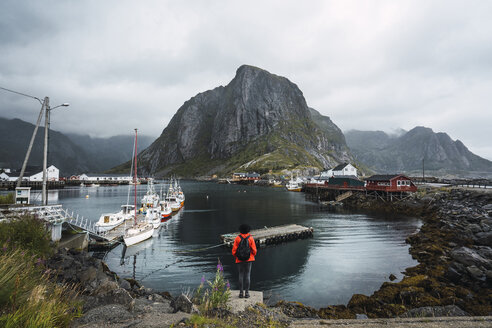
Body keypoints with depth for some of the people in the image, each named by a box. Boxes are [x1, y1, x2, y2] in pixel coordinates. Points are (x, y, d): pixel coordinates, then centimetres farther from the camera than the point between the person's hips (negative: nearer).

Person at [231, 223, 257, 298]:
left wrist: (235, 256, 14)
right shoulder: (250, 238, -5)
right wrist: (253, 255, 17)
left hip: (240, 259, 0)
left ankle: (241, 293, 10)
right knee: (247, 275, 6)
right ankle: (247, 292, 7)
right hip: (249, 259, 0)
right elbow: (254, 250, -4)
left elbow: (234, 250, -5)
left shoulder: (237, 238, -5)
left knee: (241, 275, 8)